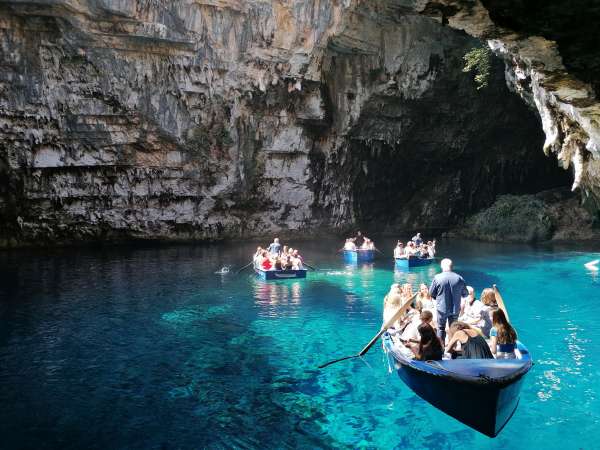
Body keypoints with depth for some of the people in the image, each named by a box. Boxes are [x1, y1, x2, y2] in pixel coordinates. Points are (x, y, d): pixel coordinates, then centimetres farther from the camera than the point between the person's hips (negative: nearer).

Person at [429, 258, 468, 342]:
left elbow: (431, 293, -4)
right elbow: (465, 294, 3)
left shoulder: (437, 278, -14)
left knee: (441, 328, 16)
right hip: (455, 309, 2)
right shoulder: (459, 278, -9)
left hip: (442, 308, -2)